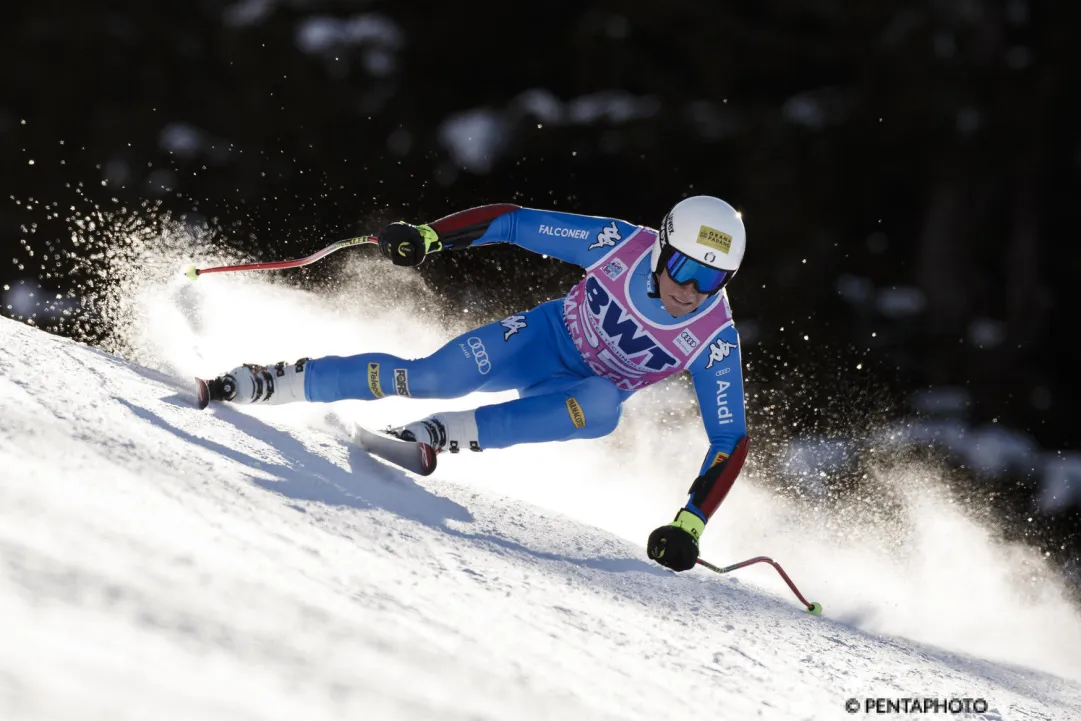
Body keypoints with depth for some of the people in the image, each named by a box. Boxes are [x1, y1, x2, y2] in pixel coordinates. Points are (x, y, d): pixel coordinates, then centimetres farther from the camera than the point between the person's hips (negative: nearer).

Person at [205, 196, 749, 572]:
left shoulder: (715, 339, -25)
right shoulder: (623, 244, -24)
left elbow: (730, 439, -22)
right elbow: (514, 223, -16)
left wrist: (690, 525, -32)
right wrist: (426, 237, -27)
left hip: (584, 390, 0)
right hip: (543, 339, 0)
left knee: (603, 407, -37)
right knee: (429, 378, -24)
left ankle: (443, 435, -31)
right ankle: (267, 383, -9)